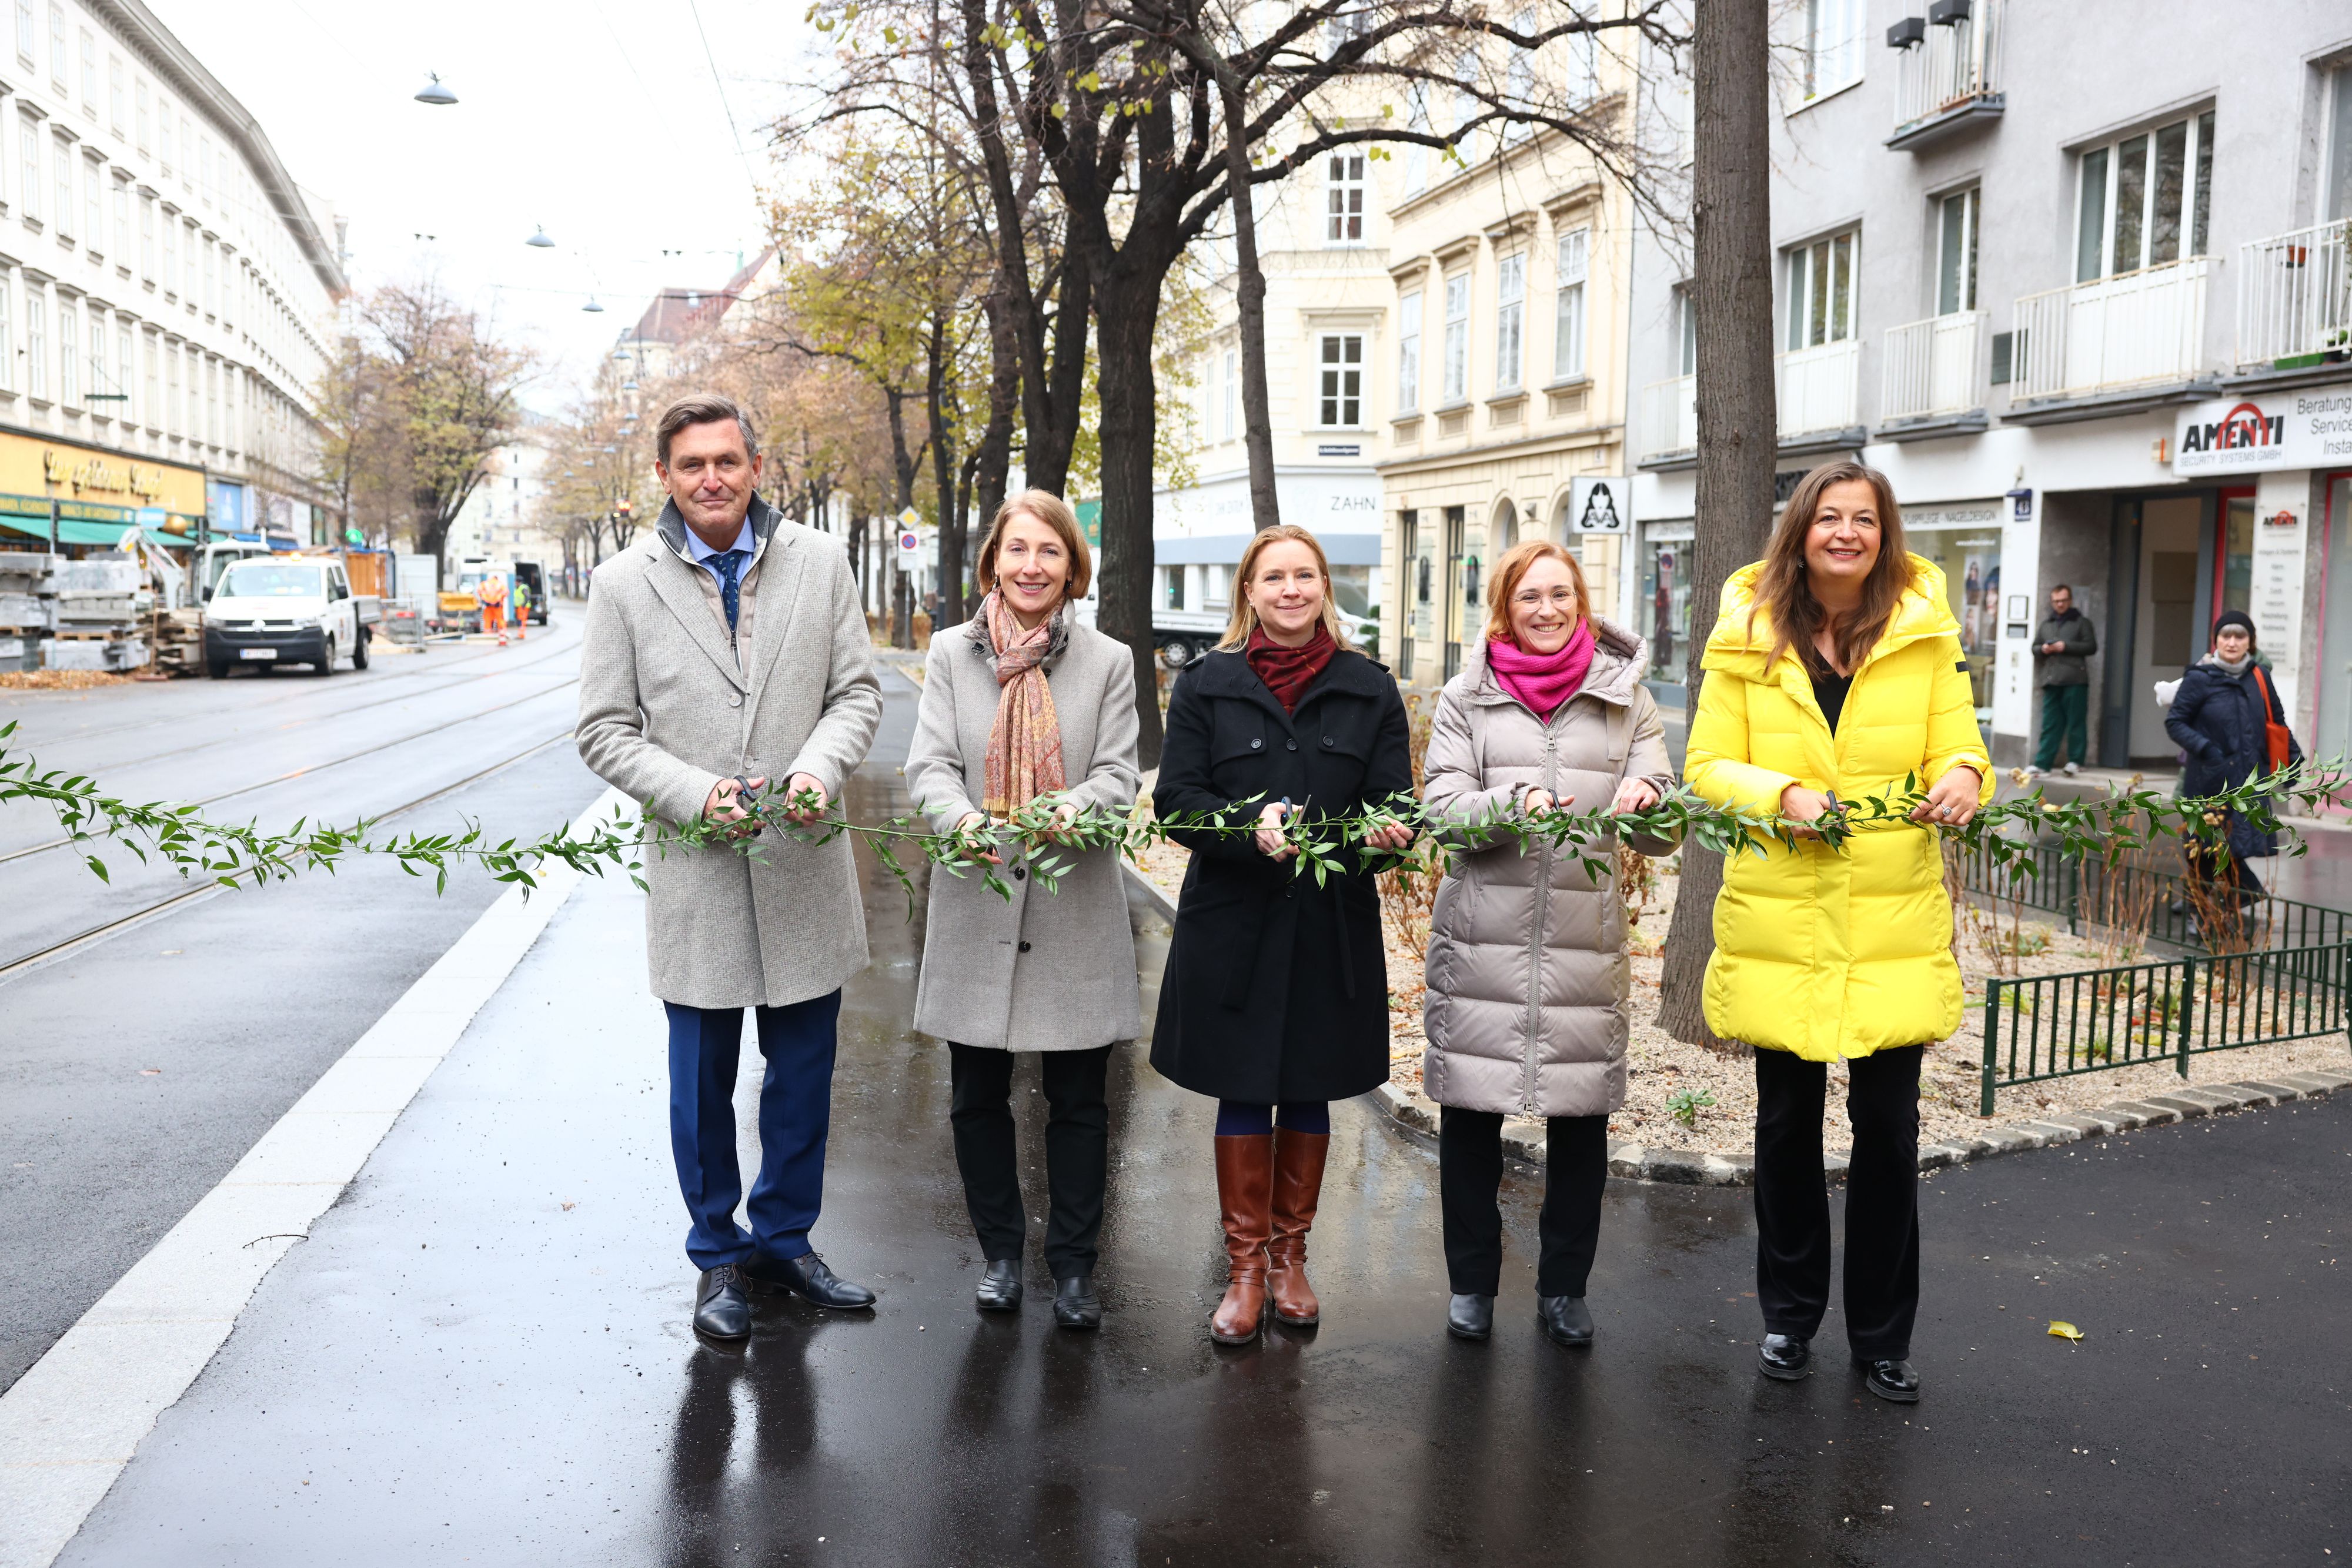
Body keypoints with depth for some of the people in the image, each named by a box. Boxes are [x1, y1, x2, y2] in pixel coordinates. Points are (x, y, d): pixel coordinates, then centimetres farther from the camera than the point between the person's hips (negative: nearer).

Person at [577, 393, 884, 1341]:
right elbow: (606, 733, -1)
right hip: (696, 874, -1)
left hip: (805, 867, 2)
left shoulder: (820, 563, 3)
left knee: (804, 1075, 13)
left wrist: (820, 768, -14)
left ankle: (784, 1240, 32)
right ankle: (719, 1257, 27)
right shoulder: (624, 584, -1)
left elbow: (858, 692, 5)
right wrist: (694, 792, -17)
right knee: (702, 1081, 9)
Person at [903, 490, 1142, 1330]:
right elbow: (930, 766, -3)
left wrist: (1074, 807, -25)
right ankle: (1001, 1250, 30)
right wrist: (963, 820, -25)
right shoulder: (951, 653, 5)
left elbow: (1119, 774, -2)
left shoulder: (1108, 661, 3)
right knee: (977, 1096, 11)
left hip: (1076, 912, -1)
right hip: (977, 904, 1)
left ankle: (1074, 1263, 23)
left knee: (1077, 1102, 7)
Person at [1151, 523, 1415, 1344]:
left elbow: (1394, 802, 1)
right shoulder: (1207, 683, 3)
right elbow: (1175, 800, -5)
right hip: (1233, 921, -1)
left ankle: (1290, 1254, 28)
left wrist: (1389, 832, -23)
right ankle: (1246, 1268, 18)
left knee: (1309, 1094, 11)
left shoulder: (1369, 688, 5)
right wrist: (1251, 827, -23)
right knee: (1243, 1094, 4)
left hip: (1333, 925, 1)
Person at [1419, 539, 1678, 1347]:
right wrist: (1514, 804, -23)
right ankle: (1472, 1283, 23)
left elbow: (1662, 830, 4)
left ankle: (1564, 1288, 24)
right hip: (1481, 938, -1)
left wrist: (1647, 800, -20)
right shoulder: (1467, 698, 8)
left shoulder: (1626, 698, 11)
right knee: (1470, 1115, 5)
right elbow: (1443, 807, -4)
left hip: (1586, 940, 1)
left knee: (1582, 1119, 5)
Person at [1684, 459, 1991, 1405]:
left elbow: (1958, 750, 3)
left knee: (1888, 1129, 3)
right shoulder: (1747, 637, 1)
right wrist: (1784, 794, -20)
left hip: (1895, 925, 0)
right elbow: (1707, 769, -1)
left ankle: (1882, 1338, 21)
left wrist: (1962, 778, -21)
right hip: (1779, 924, 0)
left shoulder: (1924, 632, 4)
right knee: (1787, 1124, 10)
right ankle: (1789, 1316, 29)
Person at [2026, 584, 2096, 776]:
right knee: (2050, 724, 2)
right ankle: (2043, 763, 1)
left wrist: (2066, 646, -12)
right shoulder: (2045, 624, 19)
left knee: (2076, 722, -2)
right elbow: (2034, 648, 21)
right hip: (2050, 680, 4)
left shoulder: (2081, 622, 6)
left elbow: (2091, 646, -2)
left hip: (2074, 680, -3)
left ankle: (2075, 760, 5)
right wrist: (2043, 649, -2)